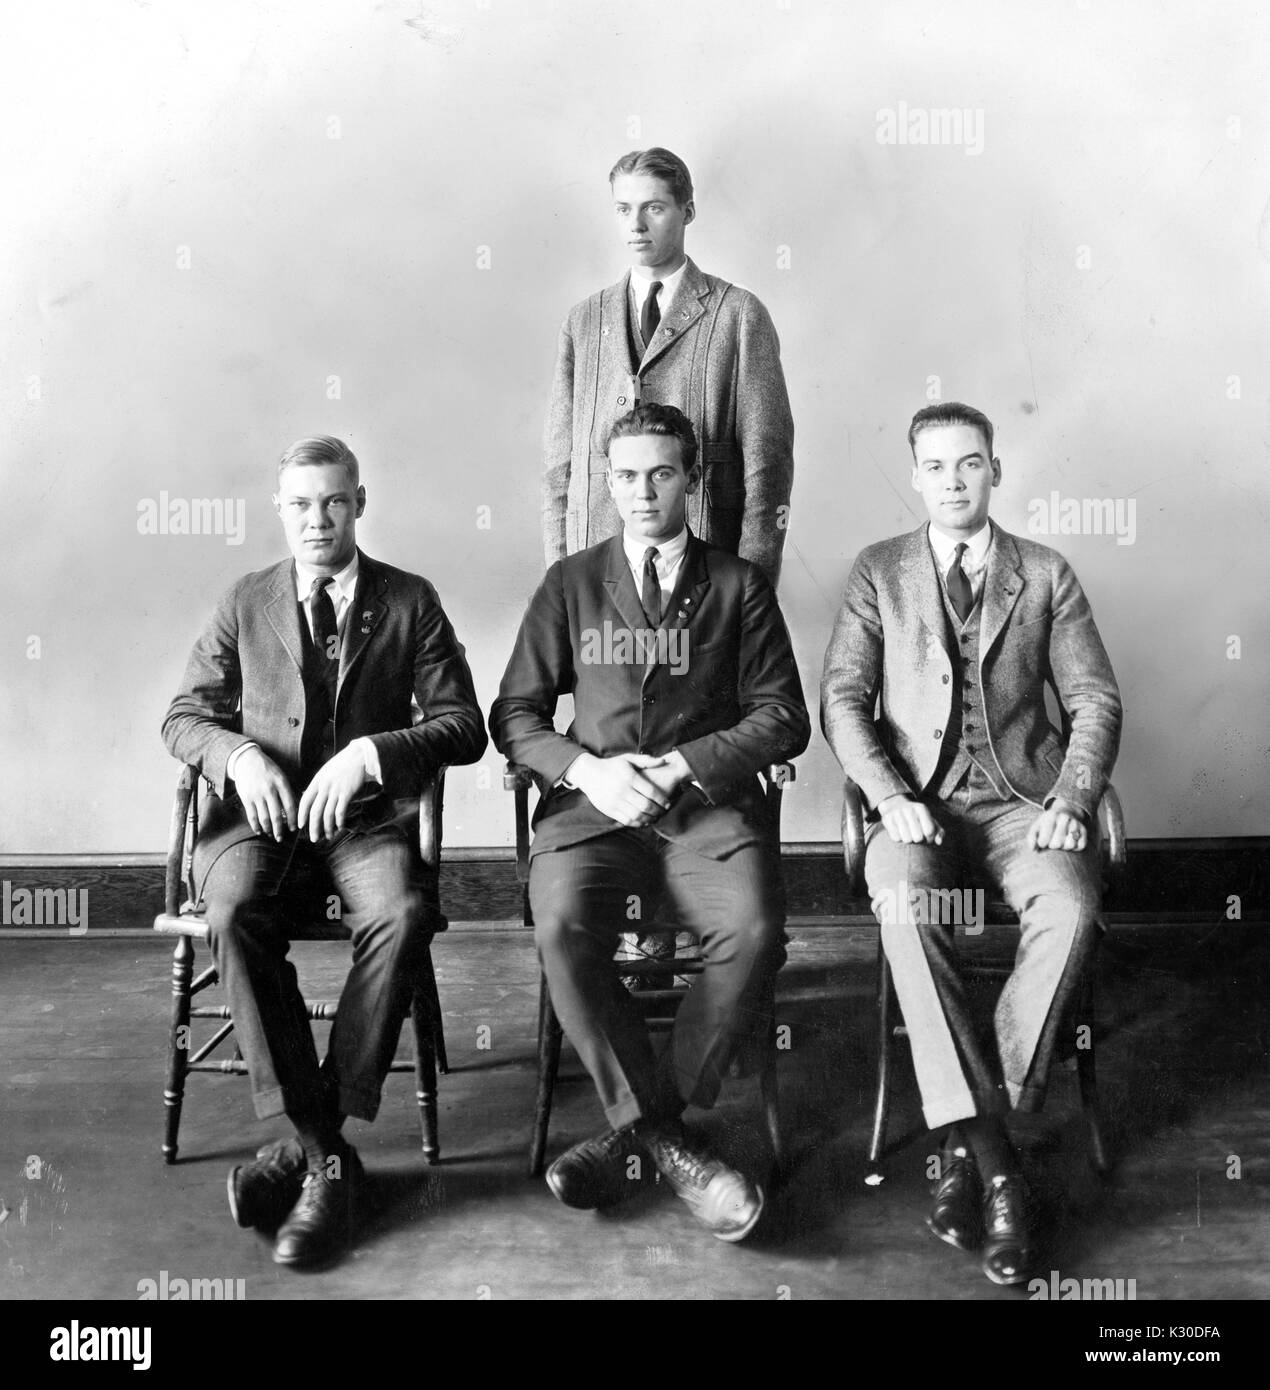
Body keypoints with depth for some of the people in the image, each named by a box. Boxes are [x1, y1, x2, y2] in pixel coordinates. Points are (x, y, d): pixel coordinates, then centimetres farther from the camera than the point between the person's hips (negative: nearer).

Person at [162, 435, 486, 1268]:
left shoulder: (411, 602, 8)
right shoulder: (245, 604, 14)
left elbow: (464, 725, 2)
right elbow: (184, 716, 14)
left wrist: (371, 752, -15)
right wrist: (237, 755, -9)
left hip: (366, 811, -1)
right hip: (259, 808, 1)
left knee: (402, 917, -34)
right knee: (235, 912, -32)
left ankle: (312, 1142, -20)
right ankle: (325, 1151, -24)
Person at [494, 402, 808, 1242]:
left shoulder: (738, 587, 12)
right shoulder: (570, 584, 15)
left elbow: (782, 717, 6)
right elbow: (515, 716, 12)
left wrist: (681, 766, -7)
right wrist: (587, 769, -8)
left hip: (709, 804, 0)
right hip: (592, 803, 1)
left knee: (754, 930, -30)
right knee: (562, 929, -30)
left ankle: (636, 1130, -12)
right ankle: (664, 1140, -16)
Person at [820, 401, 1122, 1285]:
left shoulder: (1047, 576, 13)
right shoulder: (880, 572, 12)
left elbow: (1095, 701, 8)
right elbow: (843, 697, 3)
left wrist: (1073, 799, -9)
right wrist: (889, 796, -13)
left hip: (1023, 796, 1)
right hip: (919, 800, 0)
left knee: (1071, 911, -31)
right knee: (906, 908, -33)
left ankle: (970, 1139, -20)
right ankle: (994, 1158, -27)